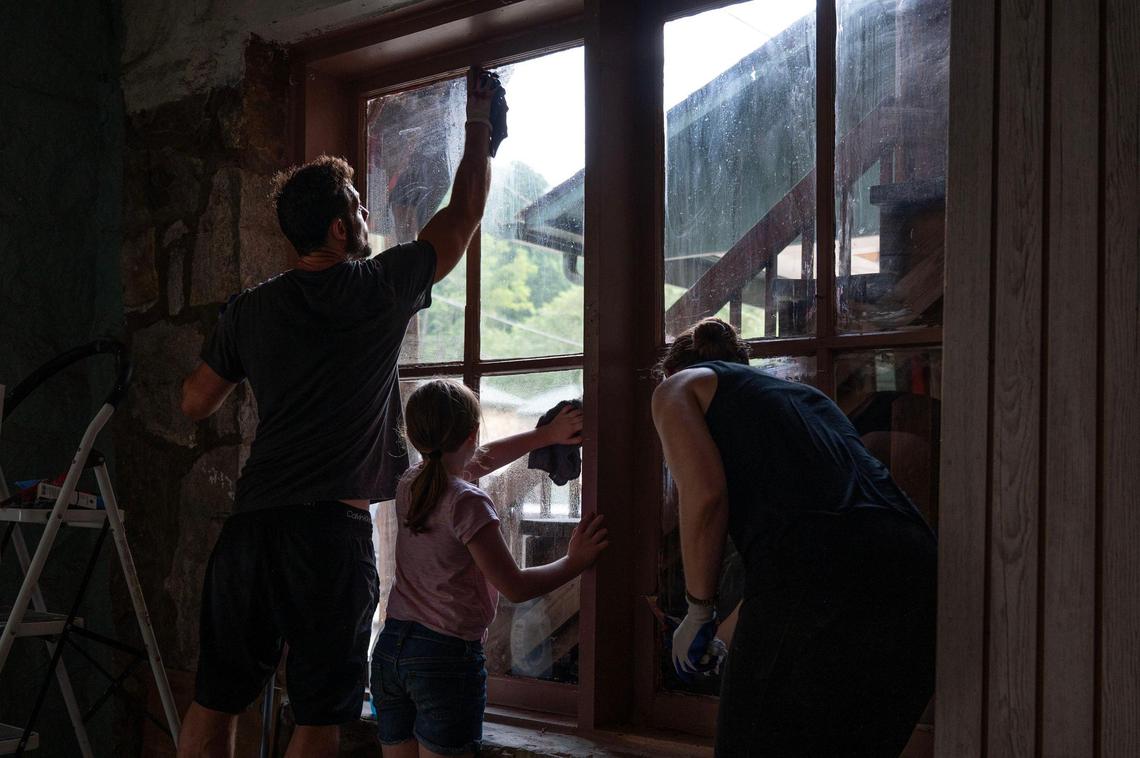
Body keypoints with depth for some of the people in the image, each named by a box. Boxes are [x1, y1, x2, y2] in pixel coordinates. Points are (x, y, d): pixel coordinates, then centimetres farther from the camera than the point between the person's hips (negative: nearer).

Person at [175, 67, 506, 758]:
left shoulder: (249, 310, 9)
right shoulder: (380, 289, -2)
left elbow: (196, 403, 16)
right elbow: (462, 216, 10)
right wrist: (481, 125, 23)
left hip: (252, 521, 5)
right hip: (334, 527, -5)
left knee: (216, 701, 11)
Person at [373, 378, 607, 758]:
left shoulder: (410, 484, 7)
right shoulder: (467, 502, -16)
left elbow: (482, 459, 25)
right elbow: (515, 587, -14)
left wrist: (547, 435, 33)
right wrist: (575, 561, 0)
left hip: (390, 647, 7)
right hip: (447, 654, -7)